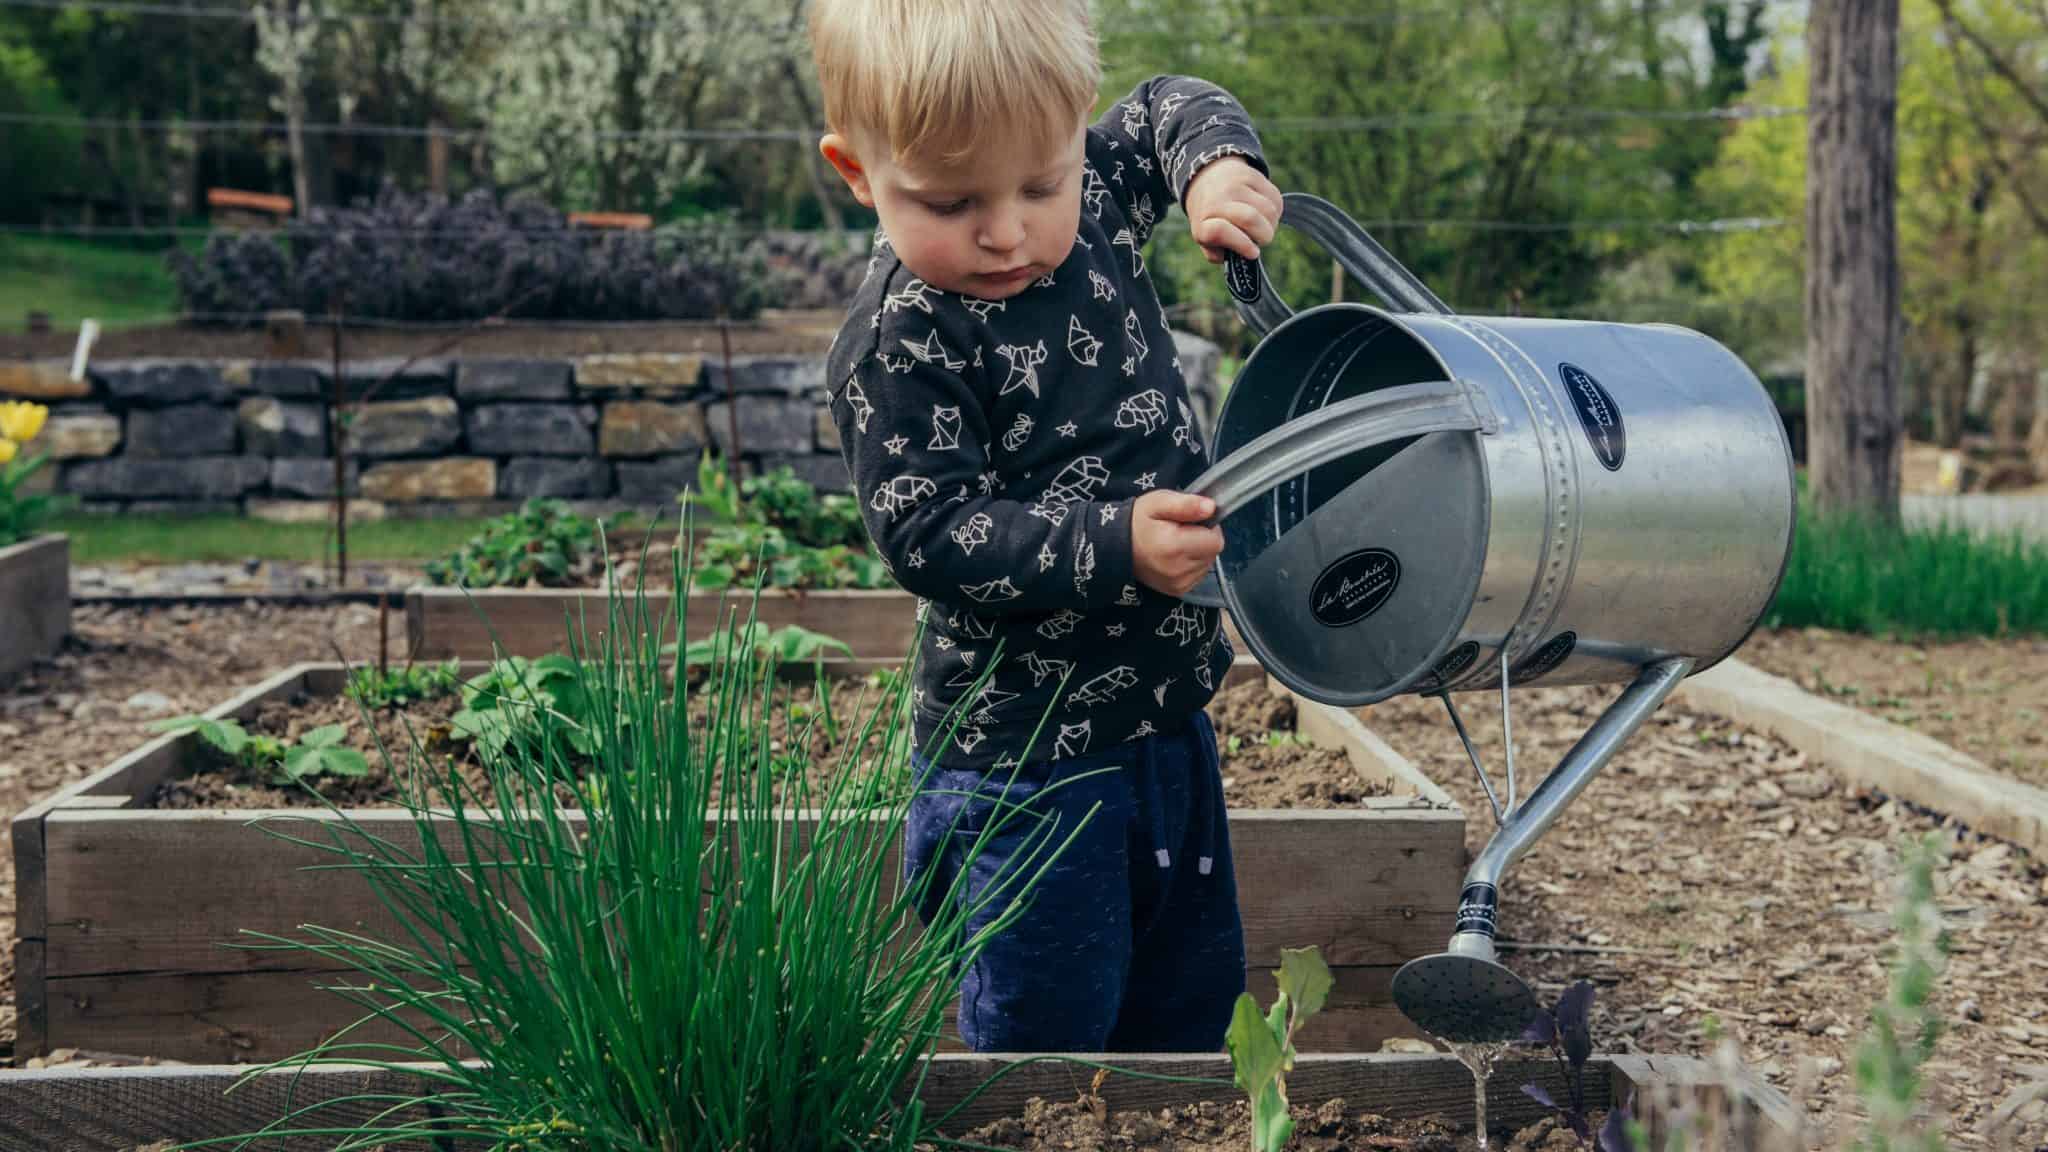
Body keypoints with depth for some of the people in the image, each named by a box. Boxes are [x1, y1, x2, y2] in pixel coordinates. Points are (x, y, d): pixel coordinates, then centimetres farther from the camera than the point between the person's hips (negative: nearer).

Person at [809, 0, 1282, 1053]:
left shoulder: (1092, 198, -1)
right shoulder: (898, 347, -21)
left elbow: (1166, 109, 18)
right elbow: (929, 536, -23)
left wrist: (1218, 165, -4)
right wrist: (1113, 547, -31)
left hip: (1166, 713, 8)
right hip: (1025, 755, -7)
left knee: (1192, 990, 21)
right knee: (1047, 1028, -1)